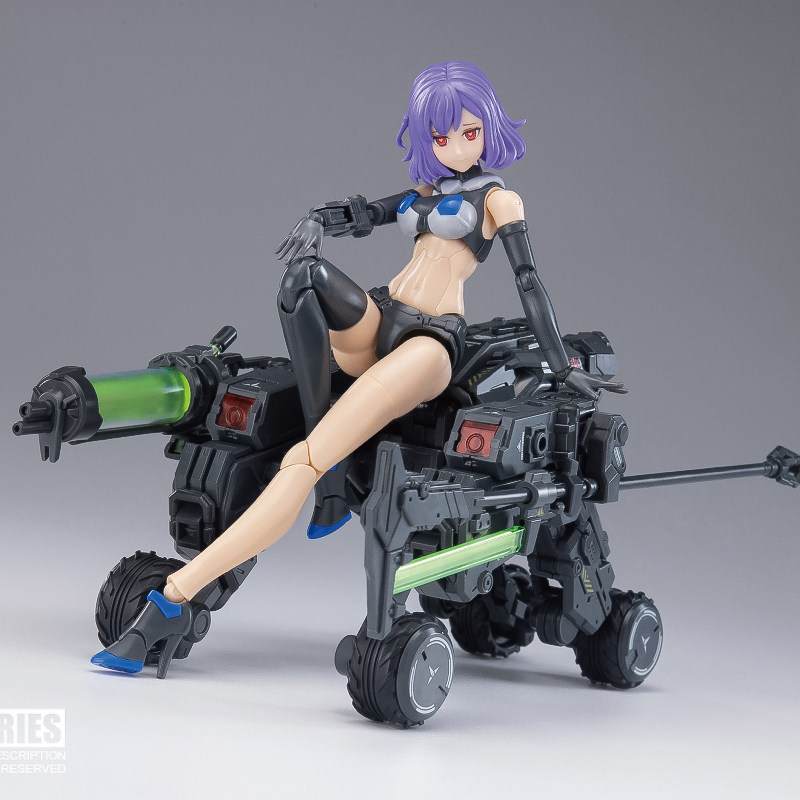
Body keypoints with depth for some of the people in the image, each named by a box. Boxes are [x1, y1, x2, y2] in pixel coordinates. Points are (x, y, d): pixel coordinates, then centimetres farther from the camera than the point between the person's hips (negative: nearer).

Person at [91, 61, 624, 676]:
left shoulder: (499, 199, 6)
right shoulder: (428, 189, 24)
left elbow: (530, 283, 2)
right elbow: (362, 216, 19)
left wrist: (565, 370, 0)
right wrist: (316, 221, -4)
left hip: (427, 347, -6)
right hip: (373, 327, 6)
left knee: (301, 466, -23)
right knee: (306, 276, -31)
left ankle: (172, 602, -29)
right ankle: (331, 476, -24)